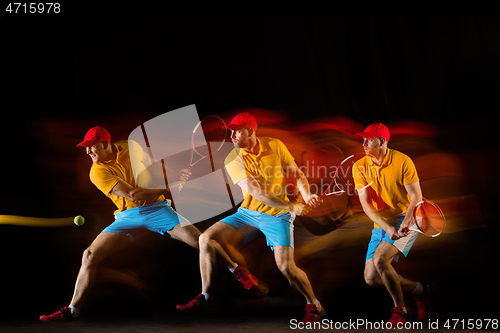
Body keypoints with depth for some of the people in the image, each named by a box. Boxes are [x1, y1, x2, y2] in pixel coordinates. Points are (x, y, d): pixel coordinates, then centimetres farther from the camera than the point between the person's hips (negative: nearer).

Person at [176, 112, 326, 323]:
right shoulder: (233, 160, -11)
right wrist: (292, 206, -26)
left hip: (276, 216, -2)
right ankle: (205, 296, 5)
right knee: (206, 239, -11)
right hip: (248, 213, 2)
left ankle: (314, 306, 10)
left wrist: (307, 197, -19)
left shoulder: (275, 146, -8)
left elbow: (297, 175, 1)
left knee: (286, 266, -17)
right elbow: (257, 192, -20)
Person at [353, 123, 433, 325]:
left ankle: (400, 310, -5)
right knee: (371, 278, 0)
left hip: (406, 219, -5)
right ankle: (420, 289, 21)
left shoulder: (402, 161, -13)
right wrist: (387, 227, -23)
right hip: (380, 226, 5)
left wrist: (406, 222, -33)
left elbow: (416, 197, -15)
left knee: (379, 259, -26)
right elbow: (366, 204, -10)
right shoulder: (360, 167, -4)